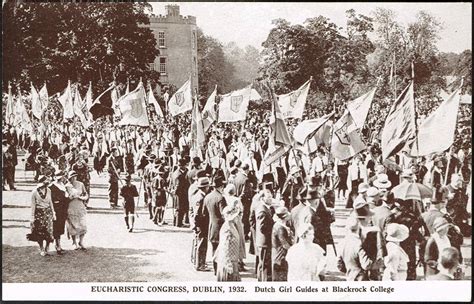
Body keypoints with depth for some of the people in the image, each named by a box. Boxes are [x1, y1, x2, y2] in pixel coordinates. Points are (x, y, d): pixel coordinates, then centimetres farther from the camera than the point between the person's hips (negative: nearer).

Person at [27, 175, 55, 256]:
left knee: (49, 232, -3)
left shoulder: (48, 190, 2)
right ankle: (41, 250, 17)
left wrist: (53, 213, 11)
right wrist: (32, 217, -4)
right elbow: (33, 205, -4)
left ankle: (47, 249, 12)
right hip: (39, 213, -3)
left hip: (48, 212, 3)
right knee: (40, 233, 4)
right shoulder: (35, 192, -9)